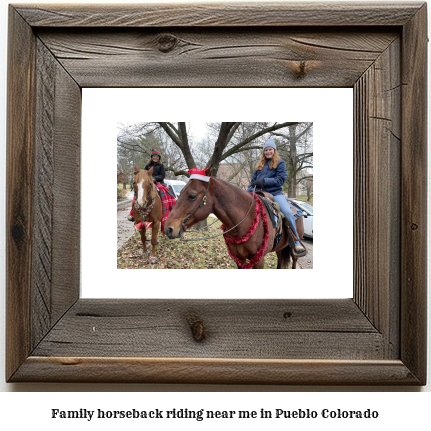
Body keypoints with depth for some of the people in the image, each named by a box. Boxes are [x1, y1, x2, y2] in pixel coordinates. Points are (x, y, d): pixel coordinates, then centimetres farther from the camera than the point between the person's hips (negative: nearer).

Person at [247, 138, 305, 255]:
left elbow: (280, 180, -5)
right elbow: (253, 181, 23)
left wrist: (264, 181, -16)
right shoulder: (260, 165, 21)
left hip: (275, 193, -4)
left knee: (288, 213, -25)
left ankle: (296, 243, -17)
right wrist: (248, 192, 3)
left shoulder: (280, 163, 8)